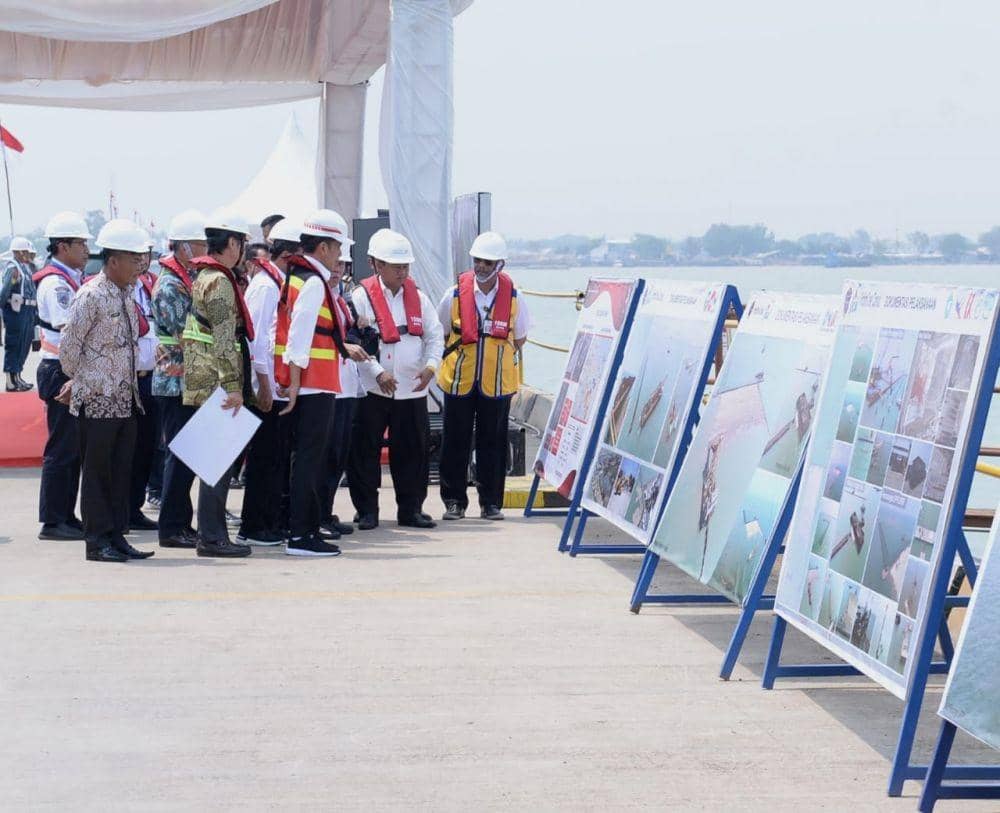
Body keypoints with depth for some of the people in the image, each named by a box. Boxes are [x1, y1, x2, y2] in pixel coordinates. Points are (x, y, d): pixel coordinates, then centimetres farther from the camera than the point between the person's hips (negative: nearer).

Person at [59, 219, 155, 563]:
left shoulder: (127, 294, 11)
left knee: (121, 470, 10)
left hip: (125, 399, 8)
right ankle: (97, 541, 6)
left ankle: (116, 536, 17)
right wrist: (79, 380, 2)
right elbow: (69, 345, -12)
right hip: (97, 401, -8)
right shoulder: (91, 296, -14)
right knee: (97, 471, 0)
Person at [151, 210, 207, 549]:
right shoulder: (170, 286, -15)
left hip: (190, 382, 10)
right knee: (180, 456, -6)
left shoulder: (191, 279, 14)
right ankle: (172, 528, 0)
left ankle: (181, 523, 19)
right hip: (177, 383, -10)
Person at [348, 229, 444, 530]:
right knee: (365, 451, 0)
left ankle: (410, 509, 17)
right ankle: (367, 511, 10)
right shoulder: (362, 296, -4)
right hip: (371, 390, -4)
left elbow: (435, 335, 11)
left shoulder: (418, 297, 10)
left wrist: (431, 365, -7)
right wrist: (378, 373, -19)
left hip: (412, 389, 4)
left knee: (414, 450, 6)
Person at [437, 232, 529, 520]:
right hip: (459, 379, 0)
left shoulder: (512, 296, 0)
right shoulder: (455, 293, -2)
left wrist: (497, 356, 6)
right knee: (455, 442, 3)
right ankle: (454, 501, 12)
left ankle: (491, 502, 13)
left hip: (497, 382, 0)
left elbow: (520, 337, 12)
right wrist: (459, 355, 6)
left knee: (493, 443, 5)